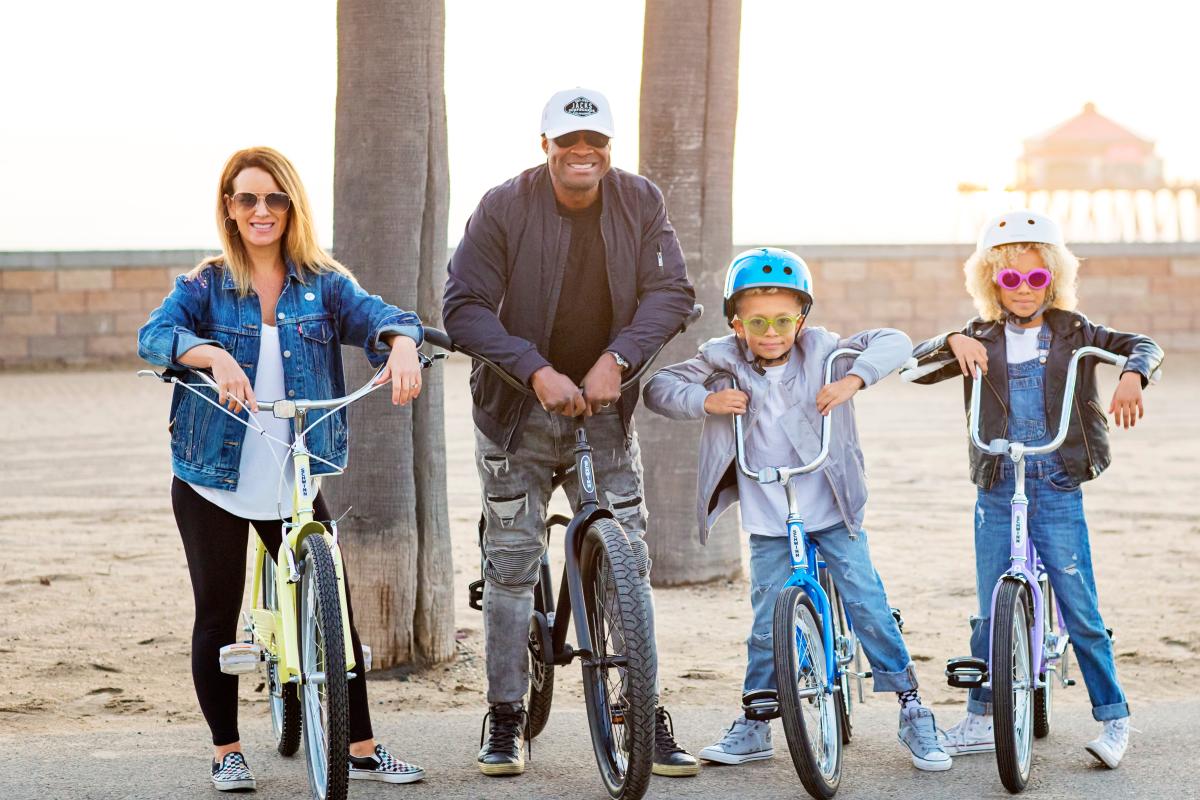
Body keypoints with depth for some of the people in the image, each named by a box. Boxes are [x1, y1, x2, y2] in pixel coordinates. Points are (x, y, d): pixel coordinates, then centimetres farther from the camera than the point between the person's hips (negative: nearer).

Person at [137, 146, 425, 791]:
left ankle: (362, 749, 12)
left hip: (295, 484, 1)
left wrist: (401, 344, -38)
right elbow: (154, 336, -20)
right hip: (212, 482, -1)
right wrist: (214, 355, -40)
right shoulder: (204, 287, -2)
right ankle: (226, 751, 23)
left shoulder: (324, 284, 3)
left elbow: (375, 315, -14)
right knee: (217, 617, 7)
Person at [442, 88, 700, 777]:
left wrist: (617, 358, -23)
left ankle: (647, 717, 9)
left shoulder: (642, 203, -4)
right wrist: (537, 371, -26)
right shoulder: (504, 208, -11)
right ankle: (507, 720, 13)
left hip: (605, 408, 2)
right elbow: (464, 307, -15)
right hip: (518, 410, -1)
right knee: (511, 562, 3)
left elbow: (672, 293, -7)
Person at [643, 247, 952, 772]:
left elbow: (893, 342, -9)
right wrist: (705, 400, -22)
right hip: (768, 524, 1)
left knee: (868, 605, -5)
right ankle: (754, 725, 15)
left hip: (833, 512, -1)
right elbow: (658, 388, -5)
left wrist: (853, 379, -24)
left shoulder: (821, 352, -7)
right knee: (768, 625, 0)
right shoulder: (725, 361, -5)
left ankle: (912, 710, 6)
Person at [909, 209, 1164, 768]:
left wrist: (1132, 376, -22)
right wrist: (952, 343, -17)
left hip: (1056, 491, -2)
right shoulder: (981, 340, 7)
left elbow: (1141, 345, -1)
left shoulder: (1072, 332, 4)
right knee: (990, 614, 8)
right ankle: (980, 721, 20)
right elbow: (918, 367, 2)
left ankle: (1114, 719, 7)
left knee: (1081, 613, -3)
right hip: (996, 492, 2)